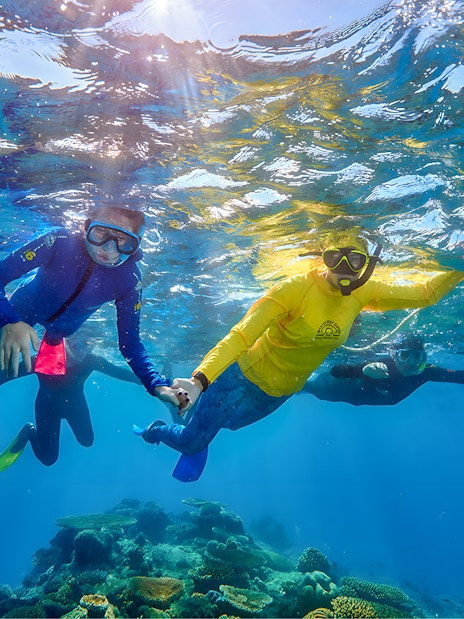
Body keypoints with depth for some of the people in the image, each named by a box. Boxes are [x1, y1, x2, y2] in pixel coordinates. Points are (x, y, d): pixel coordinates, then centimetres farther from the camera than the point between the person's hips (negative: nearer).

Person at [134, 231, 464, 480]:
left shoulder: (364, 293, -13)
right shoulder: (296, 288, -31)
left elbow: (424, 294, 0)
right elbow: (240, 335, -37)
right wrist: (200, 379, -48)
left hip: (281, 393, 5)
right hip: (246, 378, -5)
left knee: (227, 423, 27)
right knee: (191, 442, 10)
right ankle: (155, 430, 43)